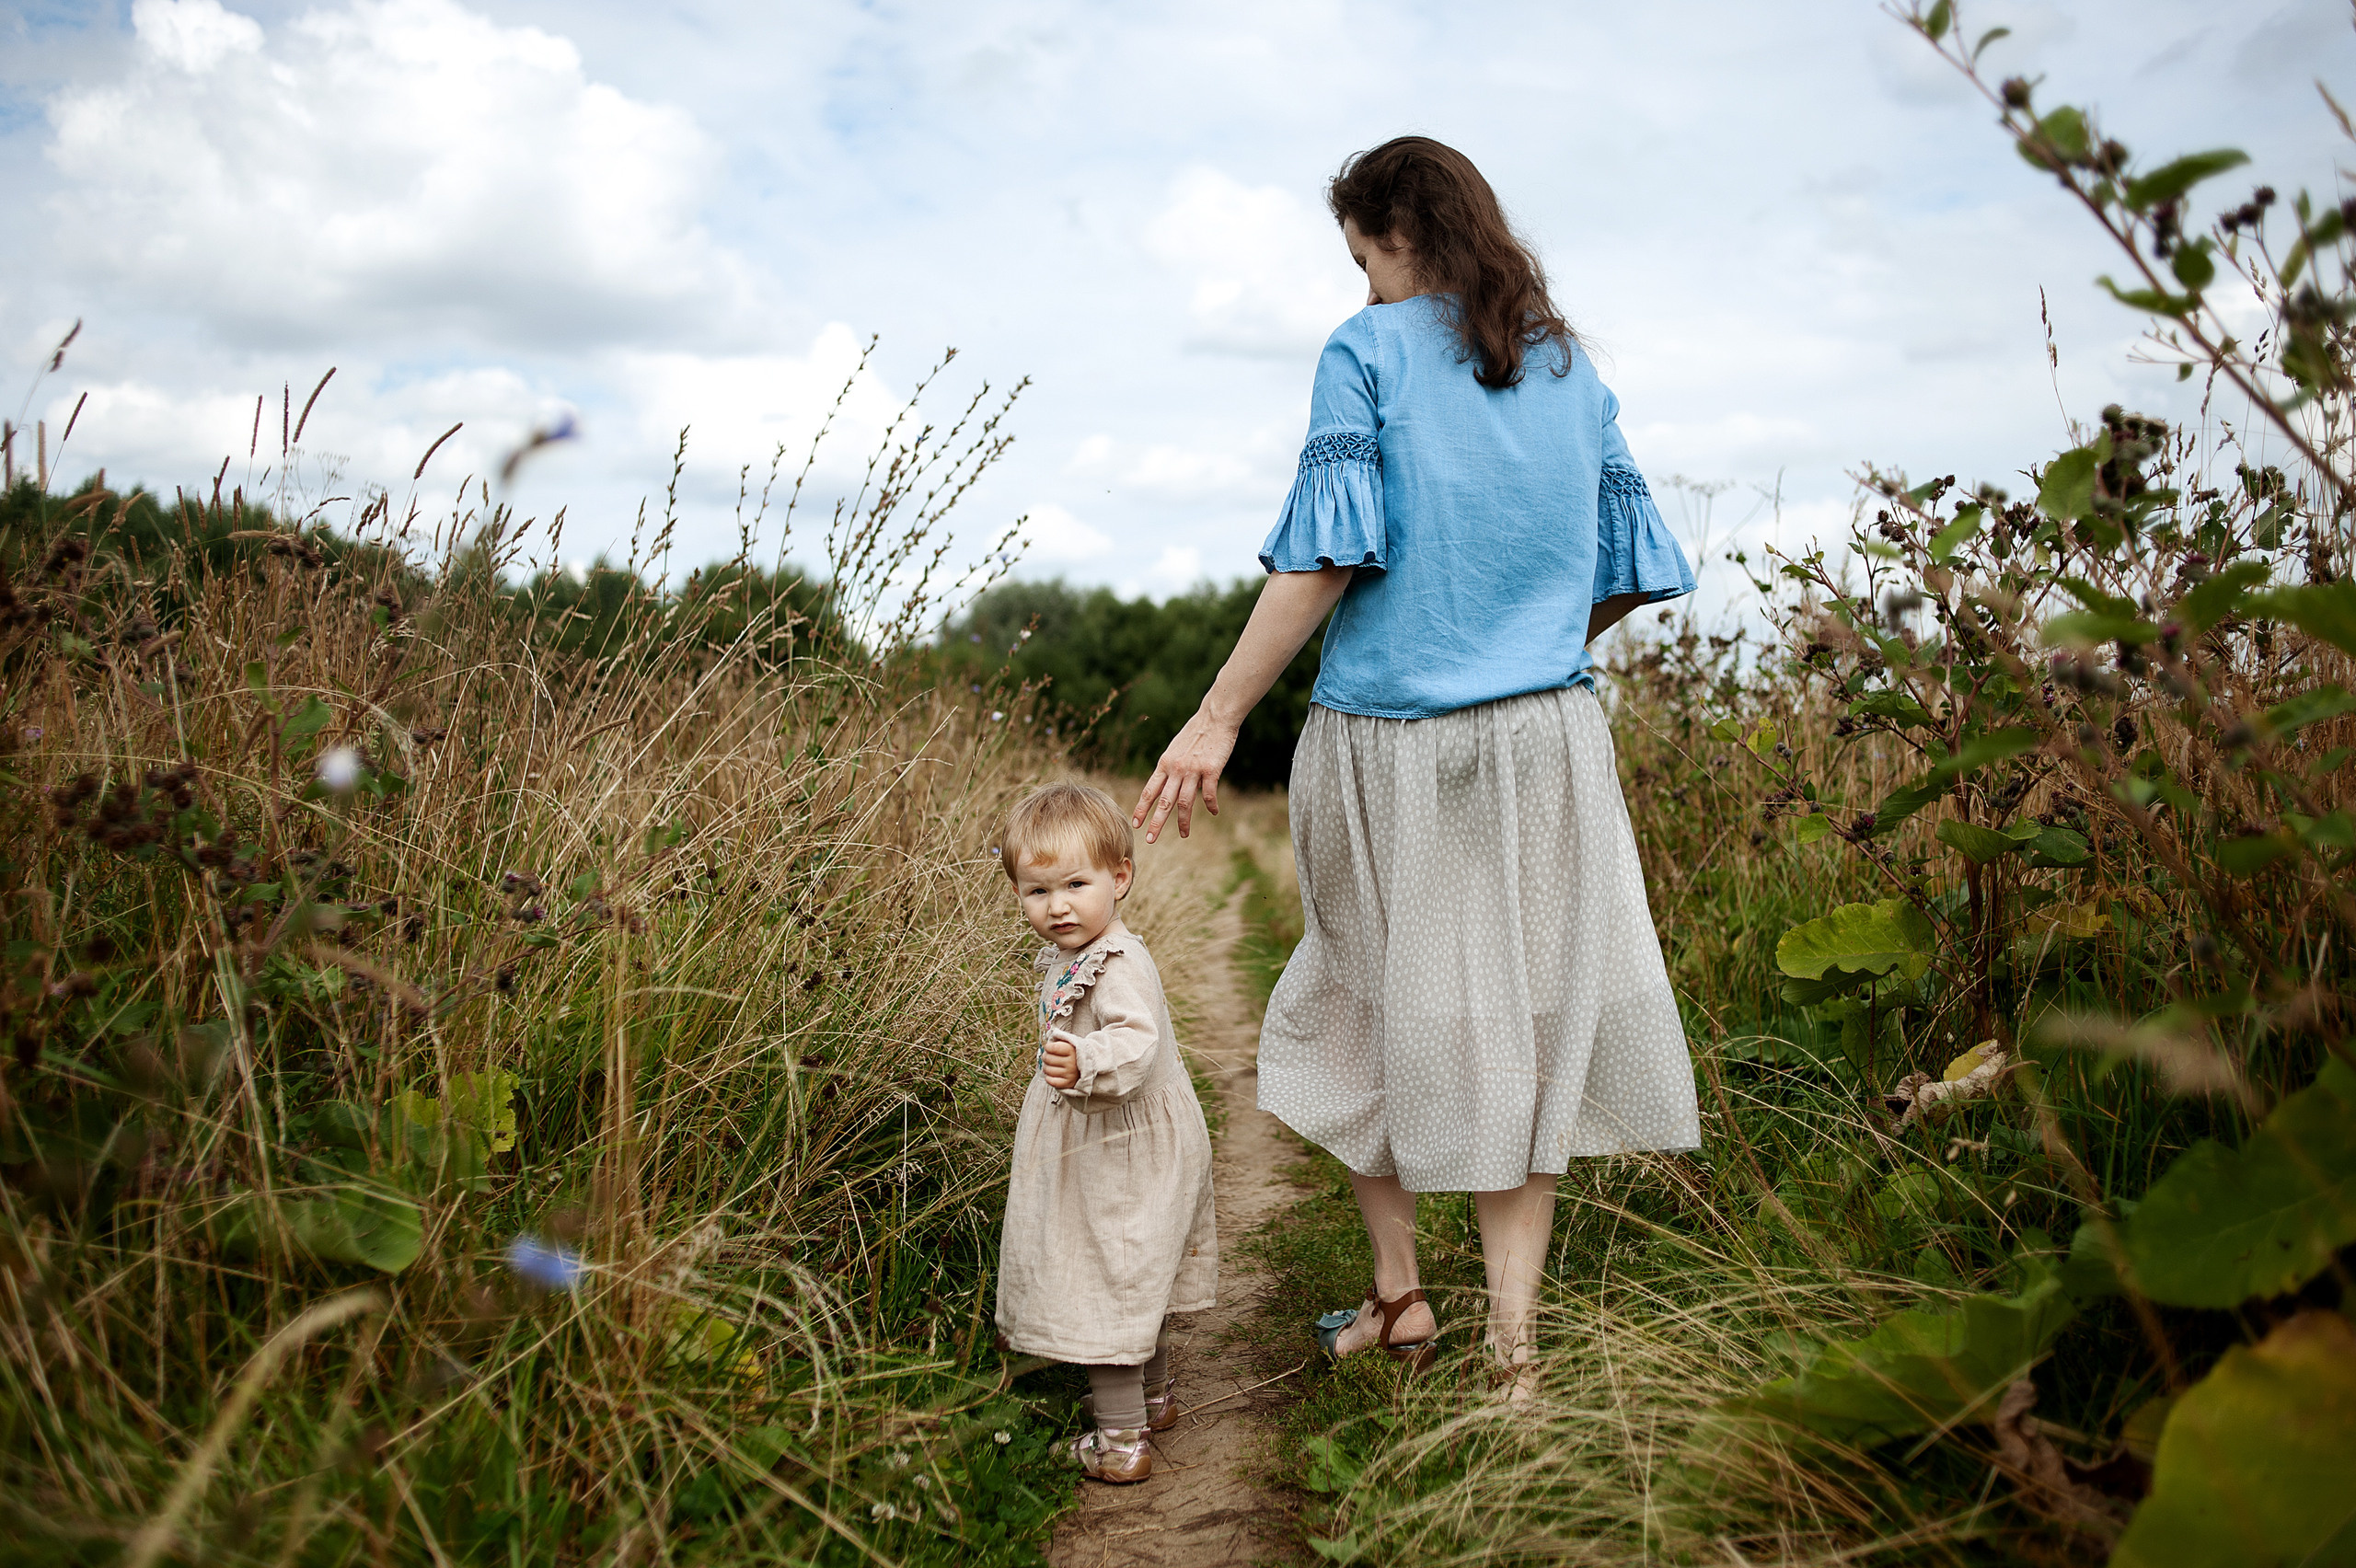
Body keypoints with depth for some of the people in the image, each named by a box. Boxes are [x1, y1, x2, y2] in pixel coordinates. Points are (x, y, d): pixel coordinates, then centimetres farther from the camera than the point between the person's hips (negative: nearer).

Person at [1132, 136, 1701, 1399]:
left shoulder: (1368, 353, -3)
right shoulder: (1569, 367, 11)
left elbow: (1325, 556, -13)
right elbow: (1626, 570, 11)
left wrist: (1217, 718, -10)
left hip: (1389, 742, -3)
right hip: (1547, 740, 4)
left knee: (1371, 1007, 13)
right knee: (1523, 1018, 7)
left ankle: (1398, 1293, 23)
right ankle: (1511, 1339, 9)